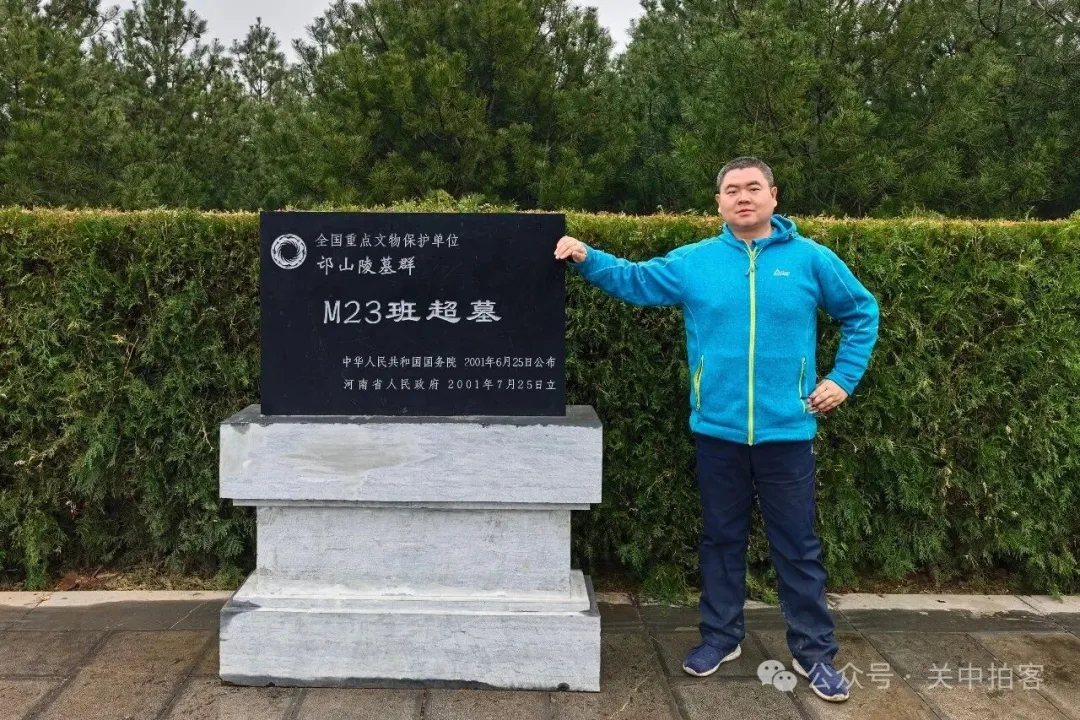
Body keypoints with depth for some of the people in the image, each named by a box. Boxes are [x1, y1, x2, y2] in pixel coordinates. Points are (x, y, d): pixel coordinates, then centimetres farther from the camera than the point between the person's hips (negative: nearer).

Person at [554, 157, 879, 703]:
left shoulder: (810, 259, -1)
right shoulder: (692, 262, 2)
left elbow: (862, 314, 9)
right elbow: (632, 281, 5)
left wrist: (844, 378, 3)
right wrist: (586, 258, -11)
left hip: (786, 431, -1)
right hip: (718, 430, 2)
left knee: (797, 545, 9)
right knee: (721, 538, 15)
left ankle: (814, 652, 23)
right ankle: (720, 636, 31)